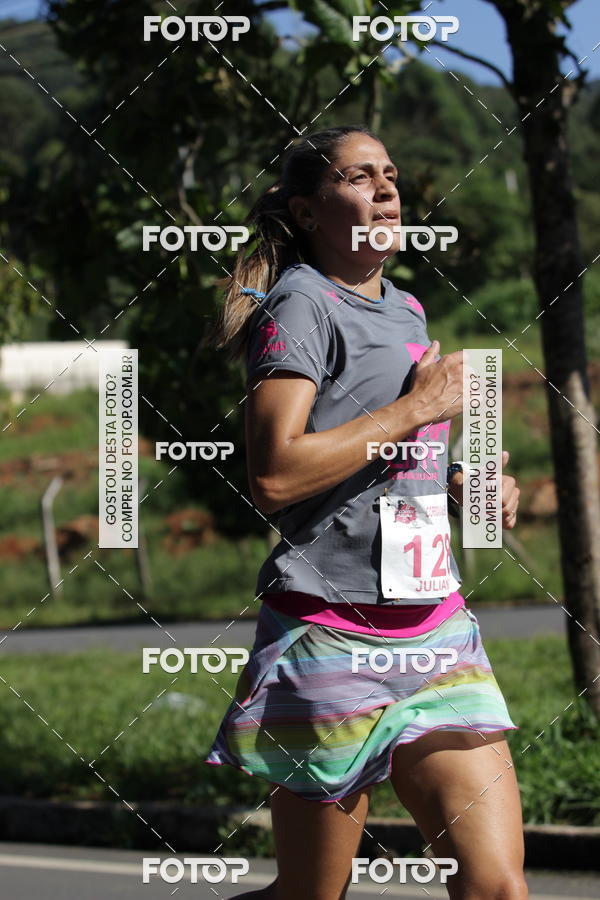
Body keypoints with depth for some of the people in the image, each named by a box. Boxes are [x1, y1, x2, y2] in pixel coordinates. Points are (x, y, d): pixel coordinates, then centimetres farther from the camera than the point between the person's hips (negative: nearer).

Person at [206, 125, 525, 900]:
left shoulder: (406, 312, 18)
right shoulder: (299, 305, -8)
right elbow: (273, 476, -21)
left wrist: (462, 485, 12)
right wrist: (417, 408, -14)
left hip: (437, 632, 7)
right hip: (332, 639, -7)